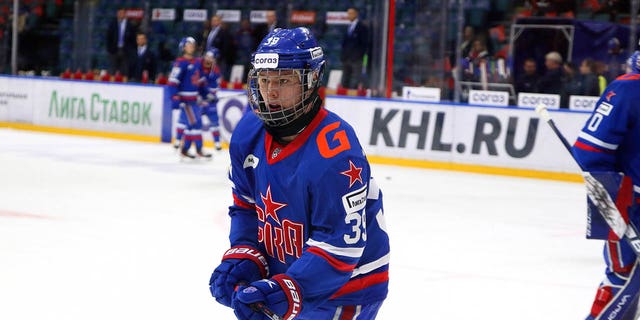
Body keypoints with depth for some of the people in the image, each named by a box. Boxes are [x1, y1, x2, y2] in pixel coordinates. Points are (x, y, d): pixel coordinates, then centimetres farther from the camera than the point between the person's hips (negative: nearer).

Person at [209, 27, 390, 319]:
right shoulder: (249, 133, -5)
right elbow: (246, 205, 8)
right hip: (282, 274, 8)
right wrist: (241, 259, -8)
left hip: (345, 288, -7)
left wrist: (283, 291, -36)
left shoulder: (335, 153, -29)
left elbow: (340, 246, -29)